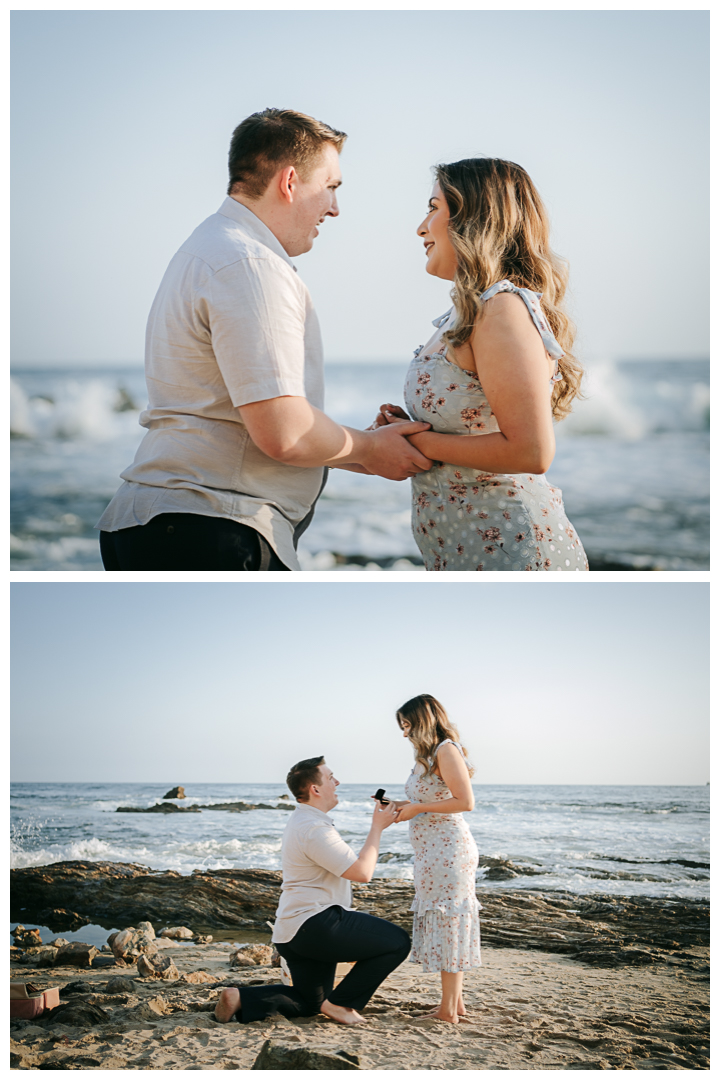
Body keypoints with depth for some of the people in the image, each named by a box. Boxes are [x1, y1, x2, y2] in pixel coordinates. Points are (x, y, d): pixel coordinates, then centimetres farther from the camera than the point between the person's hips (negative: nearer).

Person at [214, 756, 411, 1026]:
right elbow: (362, 872, -18)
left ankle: (241, 998, 5)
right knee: (397, 942, -6)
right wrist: (377, 827, -10)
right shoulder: (314, 829, -18)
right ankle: (340, 1003, -2)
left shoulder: (301, 821, 17)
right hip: (315, 924, -11)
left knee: (310, 1001, 24)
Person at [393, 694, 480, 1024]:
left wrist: (417, 808, -16)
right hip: (432, 850, 10)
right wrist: (399, 806, 9)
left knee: (446, 921, -6)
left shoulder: (446, 750, -12)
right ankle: (454, 1001, 16)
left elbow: (465, 801, -19)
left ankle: (449, 1009, -2)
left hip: (447, 848, -10)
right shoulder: (428, 755, 18)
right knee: (445, 923, 11)